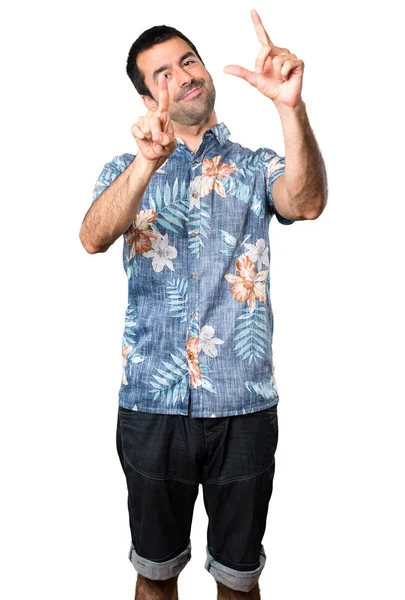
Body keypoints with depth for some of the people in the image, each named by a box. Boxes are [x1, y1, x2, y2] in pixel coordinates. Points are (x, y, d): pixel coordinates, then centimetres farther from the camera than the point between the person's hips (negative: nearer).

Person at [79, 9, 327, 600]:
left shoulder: (257, 167, 6)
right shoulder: (128, 169, 7)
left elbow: (306, 203, -17)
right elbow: (94, 238, -15)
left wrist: (291, 106, -32)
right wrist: (148, 162, -32)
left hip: (245, 406, 0)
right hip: (152, 404, 1)